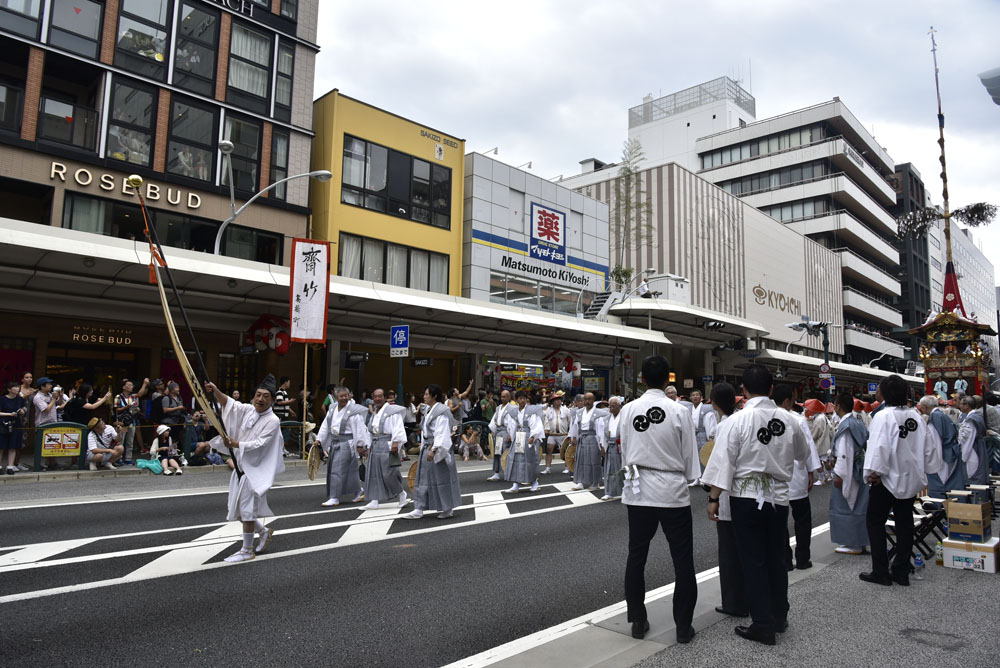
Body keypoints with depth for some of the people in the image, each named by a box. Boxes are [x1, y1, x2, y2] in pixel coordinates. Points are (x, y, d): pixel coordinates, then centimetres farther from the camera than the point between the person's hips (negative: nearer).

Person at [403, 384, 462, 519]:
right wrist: (424, 448, 17)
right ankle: (419, 509, 14)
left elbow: (442, 433, -20)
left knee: (441, 477, 0)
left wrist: (433, 450, -26)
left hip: (437, 449, -9)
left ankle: (448, 509, 12)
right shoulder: (429, 410, 14)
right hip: (427, 448, 9)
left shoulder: (442, 411, -13)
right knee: (423, 478, 9)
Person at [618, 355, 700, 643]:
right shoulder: (679, 411, -11)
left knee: (636, 557, 12)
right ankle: (683, 626, 16)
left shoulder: (627, 410, -5)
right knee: (682, 560, 9)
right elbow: (689, 455, -3)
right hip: (673, 491, -2)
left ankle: (637, 621, 21)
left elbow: (624, 451, 6)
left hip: (638, 491, 2)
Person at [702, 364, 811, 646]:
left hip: (747, 496, -4)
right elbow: (803, 454, 18)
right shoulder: (787, 419, -1)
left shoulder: (738, 420, -14)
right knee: (776, 559, 17)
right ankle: (779, 617, 30)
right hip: (779, 497, 4)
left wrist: (713, 498, -6)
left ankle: (763, 625, 10)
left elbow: (724, 462, -14)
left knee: (753, 562, 5)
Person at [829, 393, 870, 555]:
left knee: (845, 507, 1)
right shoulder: (858, 422, 8)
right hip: (859, 469, 9)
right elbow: (865, 445, 15)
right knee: (857, 506, 15)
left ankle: (853, 545, 6)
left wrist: (839, 474, -18)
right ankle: (860, 542, 23)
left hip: (848, 471, -9)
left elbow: (844, 453, -21)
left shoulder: (845, 425, -18)